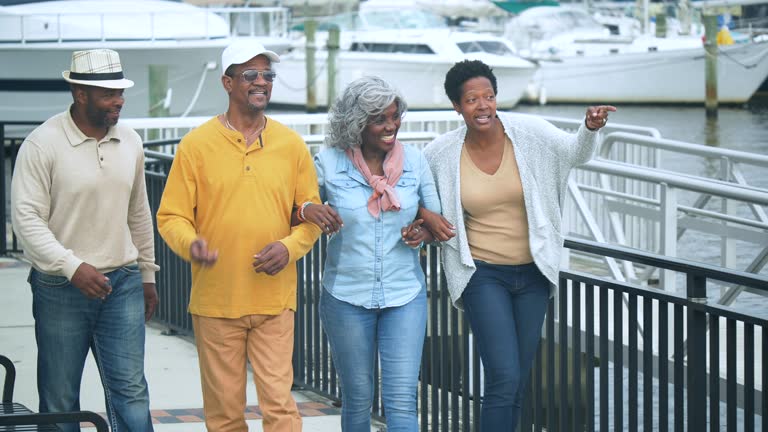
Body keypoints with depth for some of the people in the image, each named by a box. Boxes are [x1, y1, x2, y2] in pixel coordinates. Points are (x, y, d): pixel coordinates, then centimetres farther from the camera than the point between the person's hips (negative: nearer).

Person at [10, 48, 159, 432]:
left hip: (123, 284, 4)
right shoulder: (42, 144, -10)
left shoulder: (130, 142, 7)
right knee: (59, 399, 4)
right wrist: (73, 267, -22)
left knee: (130, 391, -2)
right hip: (60, 288, -4)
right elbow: (27, 218, -14)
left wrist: (147, 274, 20)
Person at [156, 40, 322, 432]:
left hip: (274, 300, 1)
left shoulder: (291, 145, 5)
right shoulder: (196, 145, -1)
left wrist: (290, 247, -11)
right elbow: (171, 216, 0)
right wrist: (190, 244, -22)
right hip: (215, 301, -1)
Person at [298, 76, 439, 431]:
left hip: (404, 295, 1)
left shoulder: (414, 160, 0)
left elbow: (437, 221, 10)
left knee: (401, 401, -7)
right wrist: (308, 211, -21)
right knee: (357, 400, 10)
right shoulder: (328, 163, -6)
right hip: (346, 296, 0)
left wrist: (423, 232, -13)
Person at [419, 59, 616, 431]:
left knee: (516, 384, 12)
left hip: (532, 273, 3)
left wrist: (590, 128, -22)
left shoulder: (527, 132, -6)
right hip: (482, 274, -3)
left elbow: (575, 153, -1)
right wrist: (425, 215, -9)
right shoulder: (443, 152, -6)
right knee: (505, 378, -14)